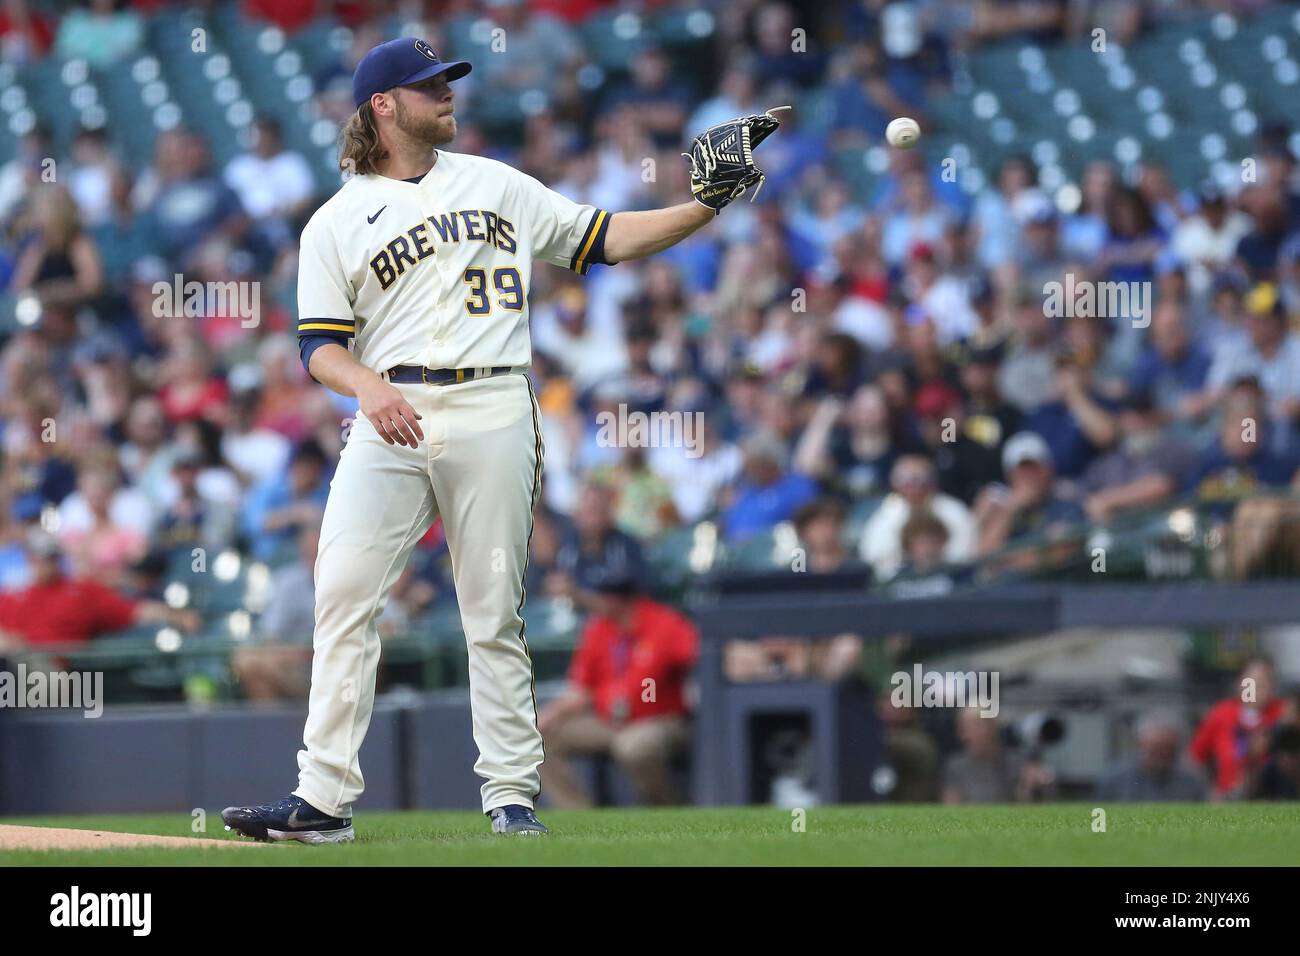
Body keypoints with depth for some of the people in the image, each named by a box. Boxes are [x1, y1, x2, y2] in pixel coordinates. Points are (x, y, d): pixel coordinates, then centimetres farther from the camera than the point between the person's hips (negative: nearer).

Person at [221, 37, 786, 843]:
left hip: (493, 415, 1)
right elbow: (319, 345, 2)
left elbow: (604, 240, 14)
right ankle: (325, 798, -12)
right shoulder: (336, 223, 9)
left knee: (494, 610, 1)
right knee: (344, 594, -12)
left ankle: (512, 793, 6)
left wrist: (704, 207, 2)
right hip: (389, 415, -1)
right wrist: (370, 386, -19)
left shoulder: (496, 185, 17)